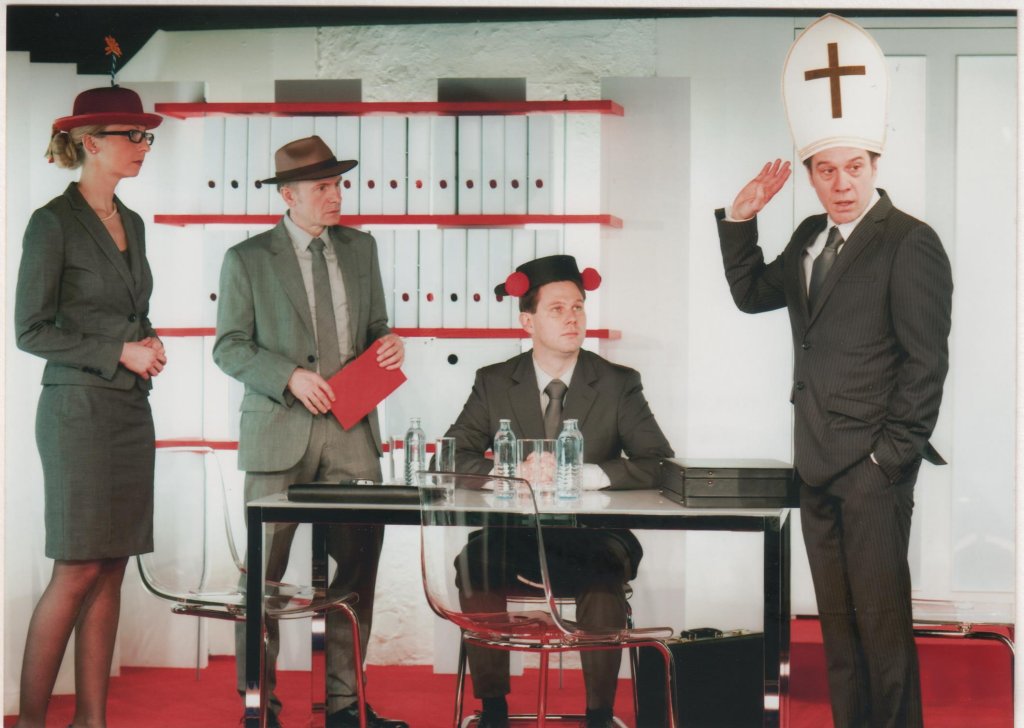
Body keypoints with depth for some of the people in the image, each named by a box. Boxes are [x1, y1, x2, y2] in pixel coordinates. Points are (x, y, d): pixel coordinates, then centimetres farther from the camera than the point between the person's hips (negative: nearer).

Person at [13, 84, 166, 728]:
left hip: (131, 409, 7)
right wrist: (118, 352, -14)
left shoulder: (131, 224, 13)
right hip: (79, 407, -7)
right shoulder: (54, 223, -9)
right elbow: (31, 331, -11)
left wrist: (150, 344, 1)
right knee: (79, 570, -8)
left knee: (112, 569, 6)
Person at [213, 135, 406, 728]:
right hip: (280, 433, -3)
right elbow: (229, 347, -1)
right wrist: (290, 377, -14)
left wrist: (388, 343, -3)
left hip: (352, 432, 4)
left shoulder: (361, 248, 13)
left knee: (359, 563, 1)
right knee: (264, 572, 0)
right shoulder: (247, 259, 1)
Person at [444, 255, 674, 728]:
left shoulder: (619, 385, 4)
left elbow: (659, 464, -6)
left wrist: (582, 474, -20)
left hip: (590, 540, -1)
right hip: (514, 535, 1)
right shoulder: (494, 384, 7)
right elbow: (452, 458, 1)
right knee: (476, 561, -29)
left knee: (607, 570, -33)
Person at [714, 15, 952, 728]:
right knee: (837, 620, 13)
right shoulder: (810, 238, 12)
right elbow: (751, 294, 21)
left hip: (874, 467, -7)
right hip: (817, 462, 8)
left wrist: (891, 453, -13)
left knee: (882, 622, -2)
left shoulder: (909, 243, -11)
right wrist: (742, 218, 9)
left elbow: (926, 359, -13)